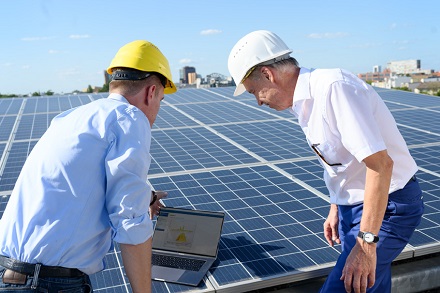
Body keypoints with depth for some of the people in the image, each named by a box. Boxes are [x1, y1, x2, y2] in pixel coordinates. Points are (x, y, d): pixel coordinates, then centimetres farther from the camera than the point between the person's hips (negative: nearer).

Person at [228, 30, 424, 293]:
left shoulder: (333, 87, -24)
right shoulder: (306, 101, 5)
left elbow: (380, 163, -28)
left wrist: (366, 242, -27)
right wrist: (336, 208, 22)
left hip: (385, 206, -9)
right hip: (352, 205, 9)